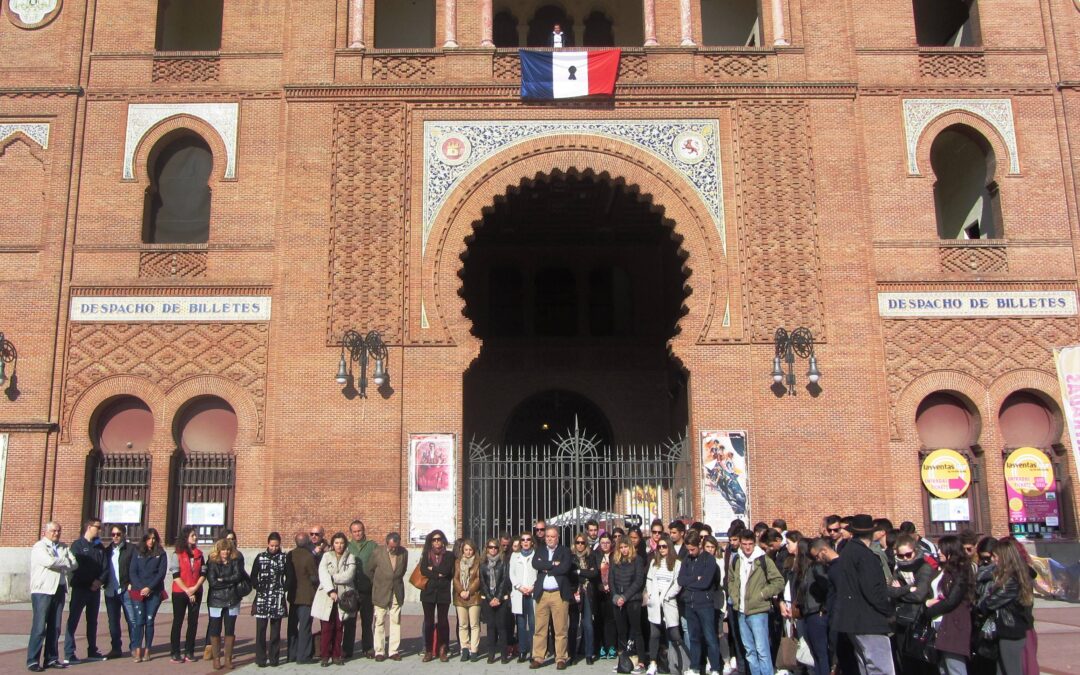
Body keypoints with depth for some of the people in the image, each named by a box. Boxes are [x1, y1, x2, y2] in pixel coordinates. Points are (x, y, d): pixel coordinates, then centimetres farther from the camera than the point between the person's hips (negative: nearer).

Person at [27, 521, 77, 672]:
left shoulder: (63, 547, 16)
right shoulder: (39, 547, -3)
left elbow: (74, 564, 6)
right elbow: (50, 562, -19)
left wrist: (60, 564, -10)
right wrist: (66, 562, -4)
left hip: (59, 590, 6)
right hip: (42, 591, -6)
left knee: (55, 627, 7)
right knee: (39, 627, -9)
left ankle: (51, 658, 13)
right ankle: (32, 661, -4)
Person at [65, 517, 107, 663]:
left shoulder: (100, 547, 14)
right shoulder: (77, 545, -4)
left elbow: (105, 567, 8)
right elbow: (75, 567, -13)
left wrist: (100, 581, -11)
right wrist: (91, 582, -15)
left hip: (95, 589, 6)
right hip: (80, 589, -6)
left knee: (92, 621, 12)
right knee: (73, 620, -6)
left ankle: (92, 651, 19)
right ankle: (69, 654, -4)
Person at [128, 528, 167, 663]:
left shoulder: (161, 554, 6)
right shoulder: (138, 553, 9)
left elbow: (161, 573, -1)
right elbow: (132, 572, 3)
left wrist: (149, 588, -11)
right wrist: (141, 588, -9)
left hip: (154, 592, 0)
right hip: (138, 592, 0)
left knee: (149, 621, 0)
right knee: (139, 621, -6)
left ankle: (147, 650, 5)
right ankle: (137, 651, -4)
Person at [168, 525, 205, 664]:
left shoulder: (199, 554, 9)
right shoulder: (177, 554, -2)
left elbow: (203, 573, 5)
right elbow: (175, 575, -8)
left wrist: (195, 588, -10)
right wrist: (187, 591, -13)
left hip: (196, 593, 4)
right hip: (179, 593, -3)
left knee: (193, 622, 3)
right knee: (177, 622, 0)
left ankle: (189, 651, 10)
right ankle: (175, 653, 5)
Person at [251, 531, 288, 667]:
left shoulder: (284, 557, 3)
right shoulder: (260, 557, 5)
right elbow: (253, 576, 8)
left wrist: (284, 589, -2)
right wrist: (258, 588, -1)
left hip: (278, 598, 0)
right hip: (262, 598, 0)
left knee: (276, 629, 5)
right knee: (260, 629, -1)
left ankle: (273, 657, 12)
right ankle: (260, 658, 4)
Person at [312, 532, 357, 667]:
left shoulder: (350, 558, 7)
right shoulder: (326, 556, 5)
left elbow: (348, 575, -7)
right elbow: (323, 574, -8)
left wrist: (332, 577, -11)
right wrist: (330, 590, -18)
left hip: (343, 596, 1)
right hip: (327, 596, -1)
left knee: (339, 627, 4)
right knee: (327, 627, -3)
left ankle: (337, 655, 13)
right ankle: (325, 656, 5)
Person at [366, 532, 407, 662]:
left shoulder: (403, 552, -3)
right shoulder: (378, 552, -10)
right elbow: (368, 570, 3)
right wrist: (377, 583, 10)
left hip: (397, 593, 2)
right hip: (381, 593, -2)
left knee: (396, 622, 3)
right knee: (380, 622, 2)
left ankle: (394, 651, 9)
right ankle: (379, 652, 8)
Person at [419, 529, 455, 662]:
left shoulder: (449, 555, 5)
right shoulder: (426, 555, 9)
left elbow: (447, 570, -11)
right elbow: (423, 570, -6)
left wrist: (433, 569, -5)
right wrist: (438, 574, -13)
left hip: (443, 592, -1)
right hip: (428, 592, 1)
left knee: (442, 621, 0)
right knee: (428, 621, 1)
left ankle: (443, 651, 6)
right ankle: (428, 651, 7)